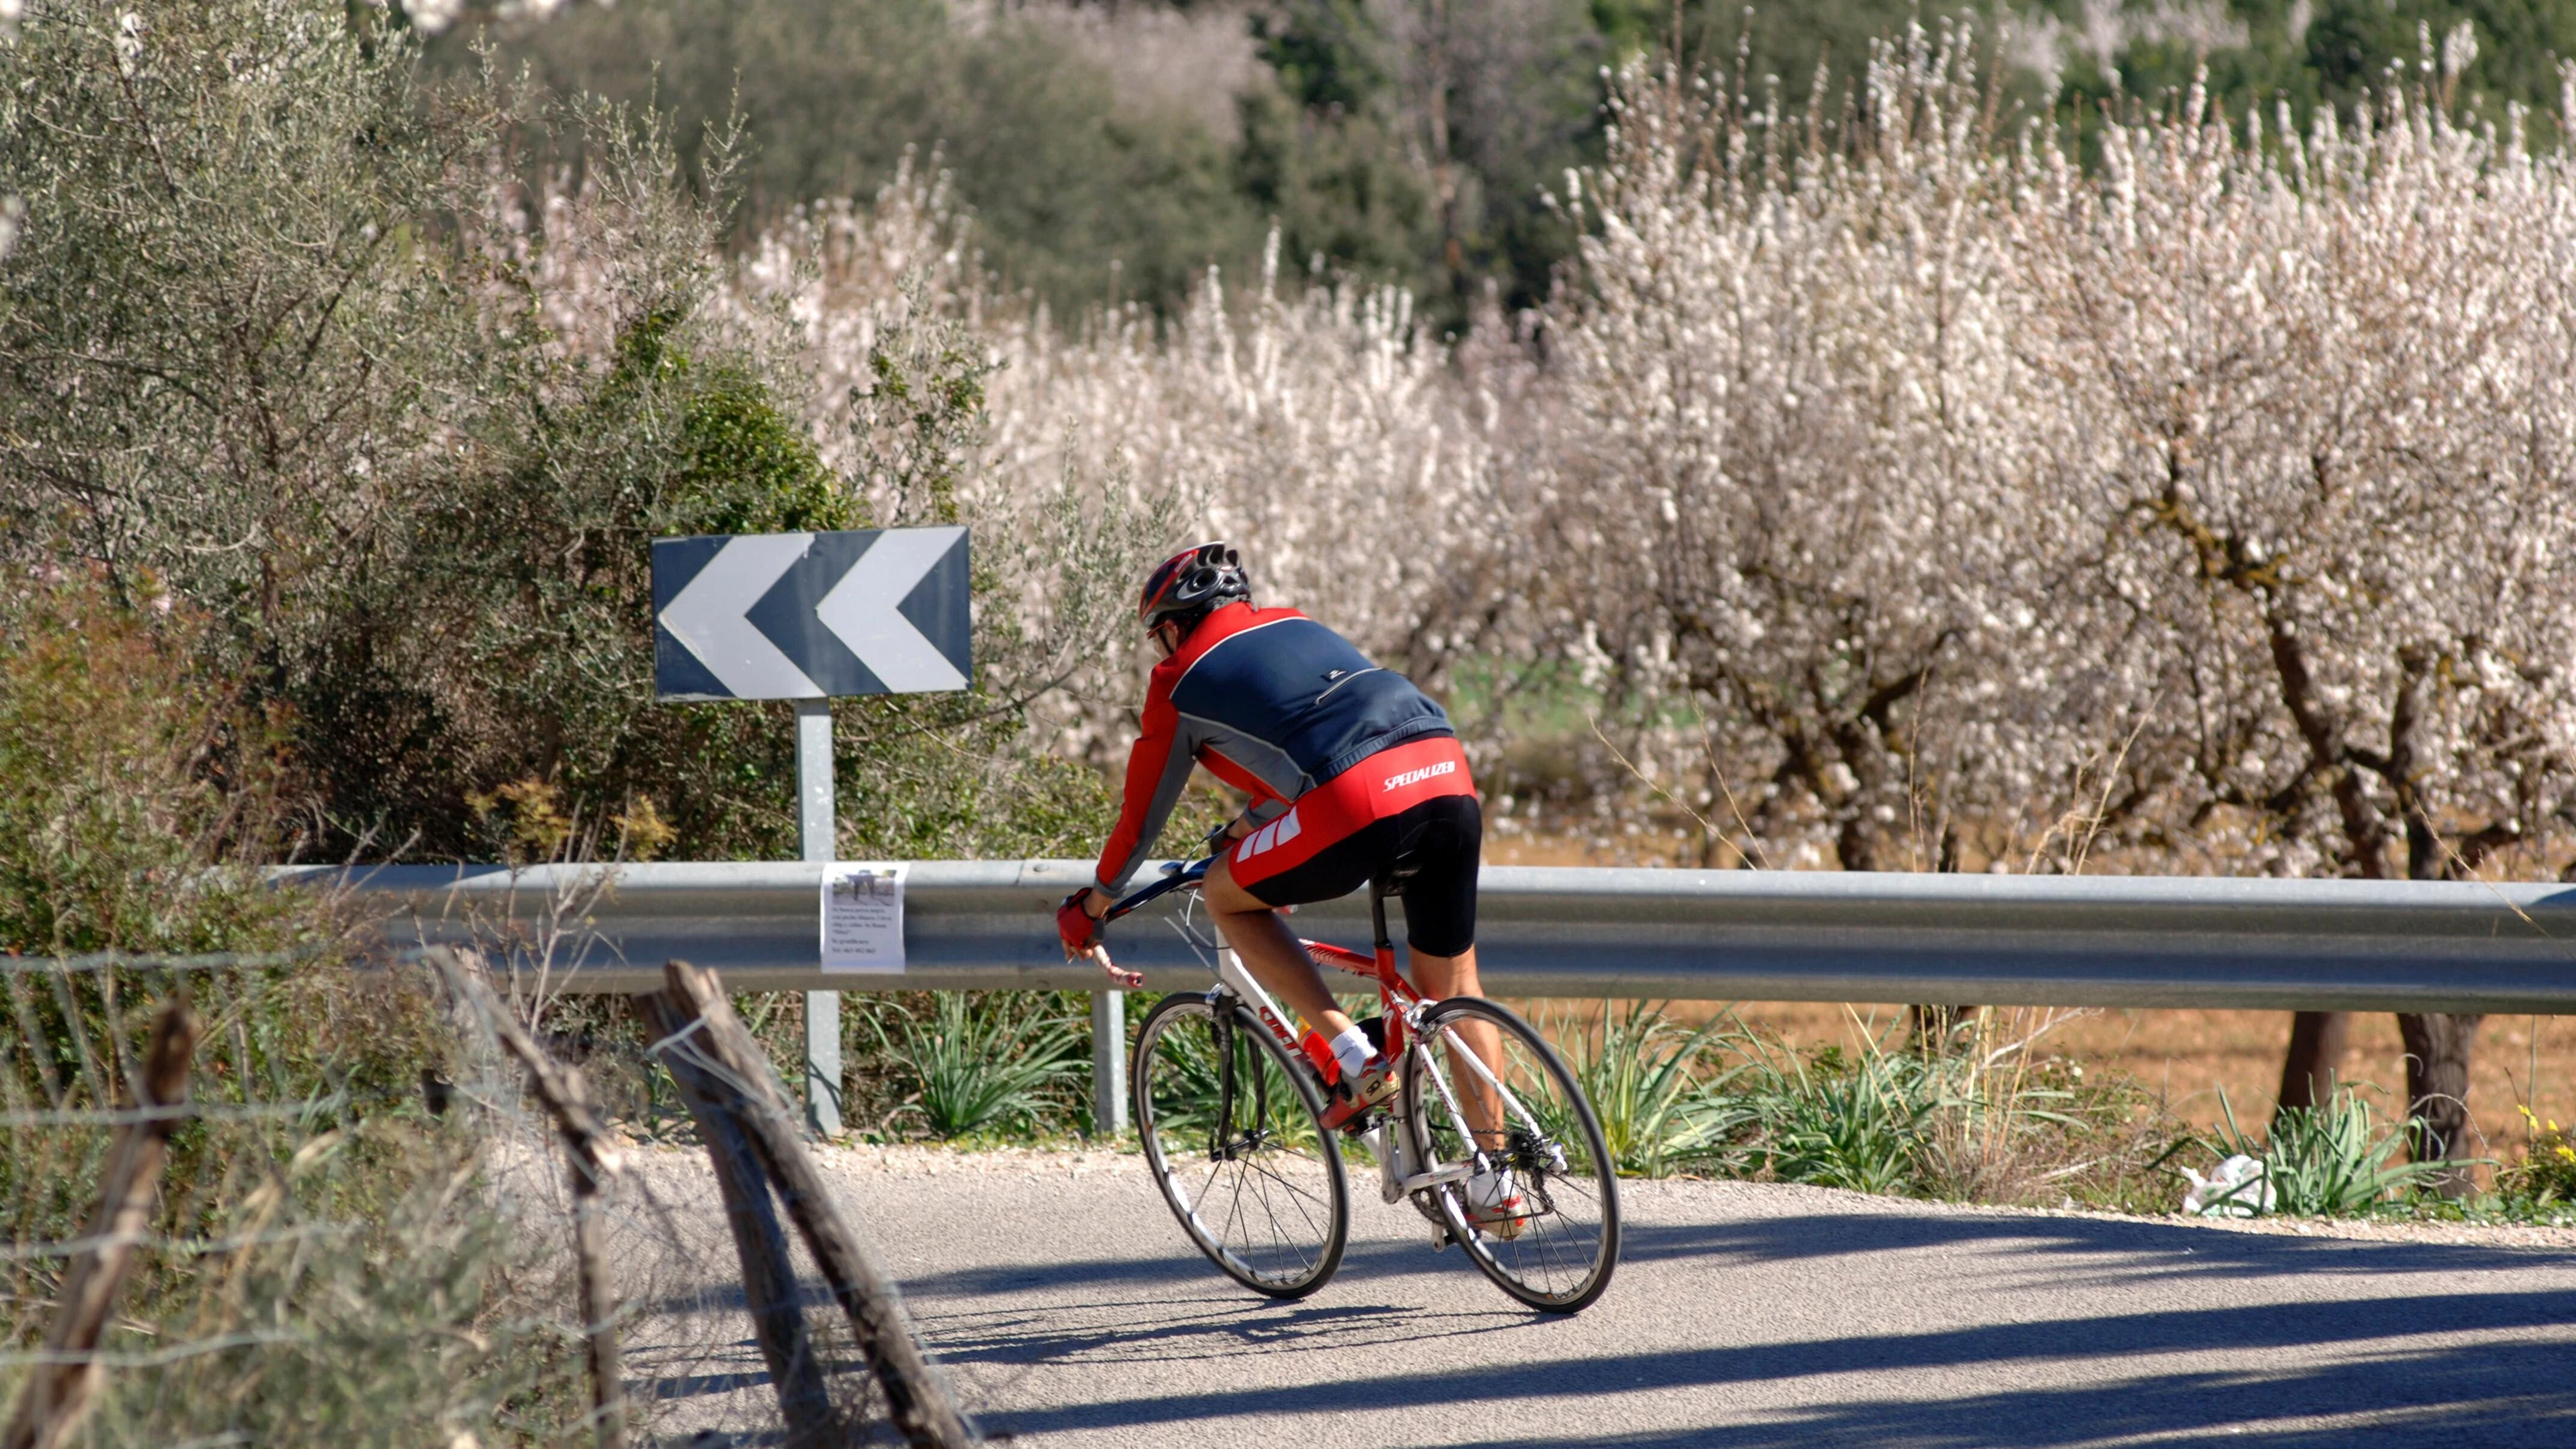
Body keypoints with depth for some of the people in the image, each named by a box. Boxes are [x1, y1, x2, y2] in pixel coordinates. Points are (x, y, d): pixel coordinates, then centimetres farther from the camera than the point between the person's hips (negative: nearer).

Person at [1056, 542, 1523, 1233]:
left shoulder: (1182, 679, 16)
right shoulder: (1293, 626, 33)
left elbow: (1143, 814, 26)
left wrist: (1091, 905, 42)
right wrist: (1249, 825, 66)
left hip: (1360, 800, -6)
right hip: (1450, 779, 6)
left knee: (1227, 896, 18)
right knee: (1452, 987, 20)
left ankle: (1352, 1055, 7)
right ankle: (1497, 1187, 21)